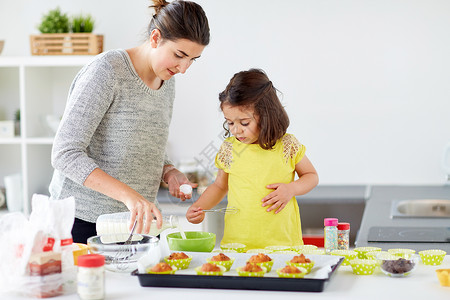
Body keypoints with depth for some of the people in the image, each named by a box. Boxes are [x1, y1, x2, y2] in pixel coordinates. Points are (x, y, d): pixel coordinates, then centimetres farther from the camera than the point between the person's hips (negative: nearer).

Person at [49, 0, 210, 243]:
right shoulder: (105, 71, -16)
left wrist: (169, 173, -1)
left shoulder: (167, 82, 9)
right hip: (83, 221, -7)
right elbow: (65, 155, -22)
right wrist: (128, 194, -32)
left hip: (136, 221, 7)